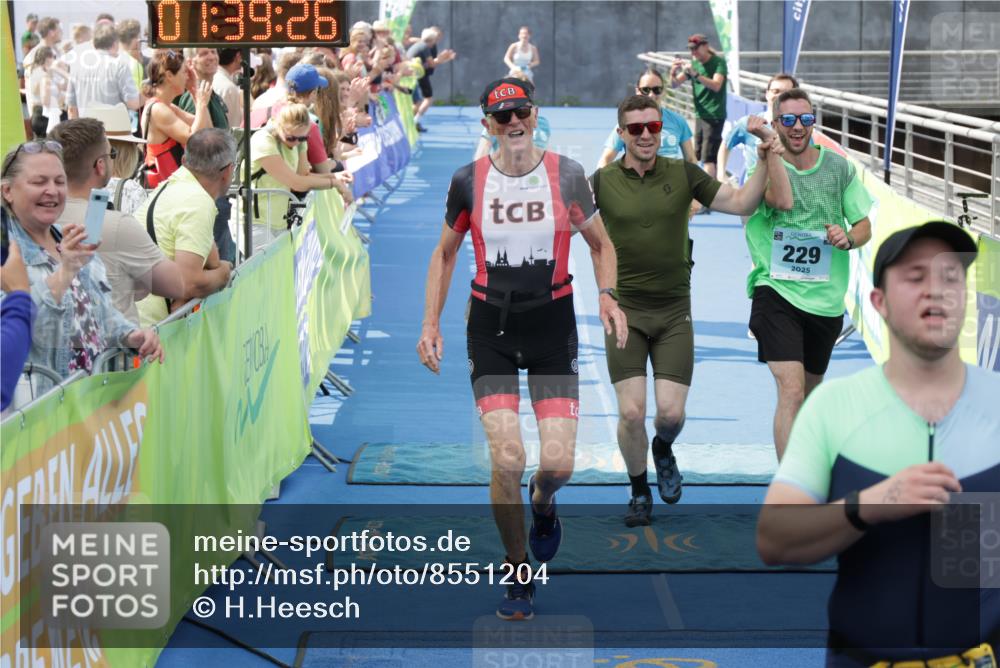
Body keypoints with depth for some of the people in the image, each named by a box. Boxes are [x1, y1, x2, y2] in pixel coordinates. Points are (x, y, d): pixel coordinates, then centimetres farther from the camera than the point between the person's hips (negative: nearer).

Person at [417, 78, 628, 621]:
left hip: (552, 322, 0)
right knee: (506, 460, -12)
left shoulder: (567, 175, -3)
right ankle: (519, 577, 11)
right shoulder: (468, 182, -2)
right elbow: (445, 254, 11)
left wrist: (606, 295, -8)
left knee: (559, 462, -8)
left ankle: (542, 503, 33)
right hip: (490, 325, 0)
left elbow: (600, 243, 10)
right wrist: (431, 324, 3)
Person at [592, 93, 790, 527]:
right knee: (631, 413, -9)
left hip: (674, 312, 1)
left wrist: (768, 158, -11)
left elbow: (740, 203, 0)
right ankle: (639, 491, 17)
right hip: (624, 310, -1)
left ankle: (663, 449, 32)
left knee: (671, 413, -6)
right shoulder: (603, 181, -2)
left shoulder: (683, 174, 1)